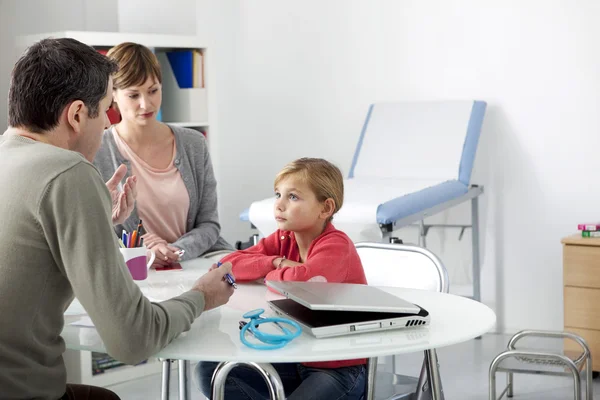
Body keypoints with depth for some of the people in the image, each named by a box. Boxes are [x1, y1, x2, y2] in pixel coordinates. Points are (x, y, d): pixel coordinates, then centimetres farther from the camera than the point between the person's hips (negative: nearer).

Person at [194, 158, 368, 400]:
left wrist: (270, 274, -15)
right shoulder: (284, 239, 3)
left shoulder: (336, 246, -19)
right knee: (209, 372, -4)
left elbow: (301, 280, -38)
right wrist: (277, 263, -17)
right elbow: (229, 264, -2)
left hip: (341, 368, -7)